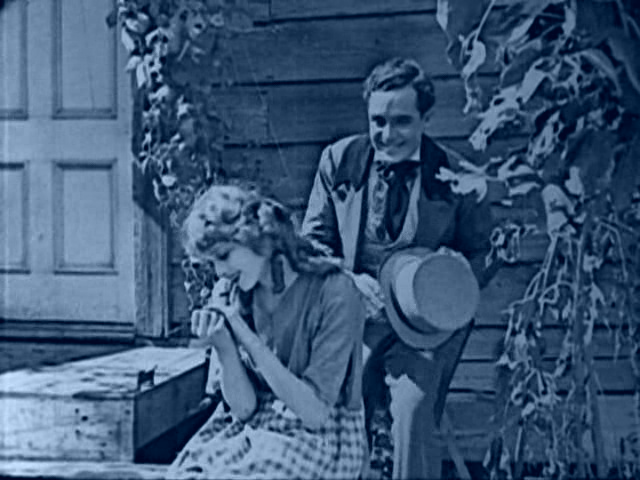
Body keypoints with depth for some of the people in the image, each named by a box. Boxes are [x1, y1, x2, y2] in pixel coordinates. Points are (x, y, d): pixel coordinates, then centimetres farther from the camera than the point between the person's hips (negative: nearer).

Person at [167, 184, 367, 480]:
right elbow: (243, 407, -1)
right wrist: (224, 348, -19)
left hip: (321, 437, -4)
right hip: (253, 430, 5)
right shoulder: (236, 295, -1)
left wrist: (248, 338, -22)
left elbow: (314, 412, -18)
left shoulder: (334, 293, -17)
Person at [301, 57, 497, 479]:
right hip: (353, 315, 2)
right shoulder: (338, 160, 5)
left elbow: (484, 254, 8)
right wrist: (350, 280, -10)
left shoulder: (455, 174, 0)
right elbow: (313, 240, 9)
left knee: (413, 407, -23)